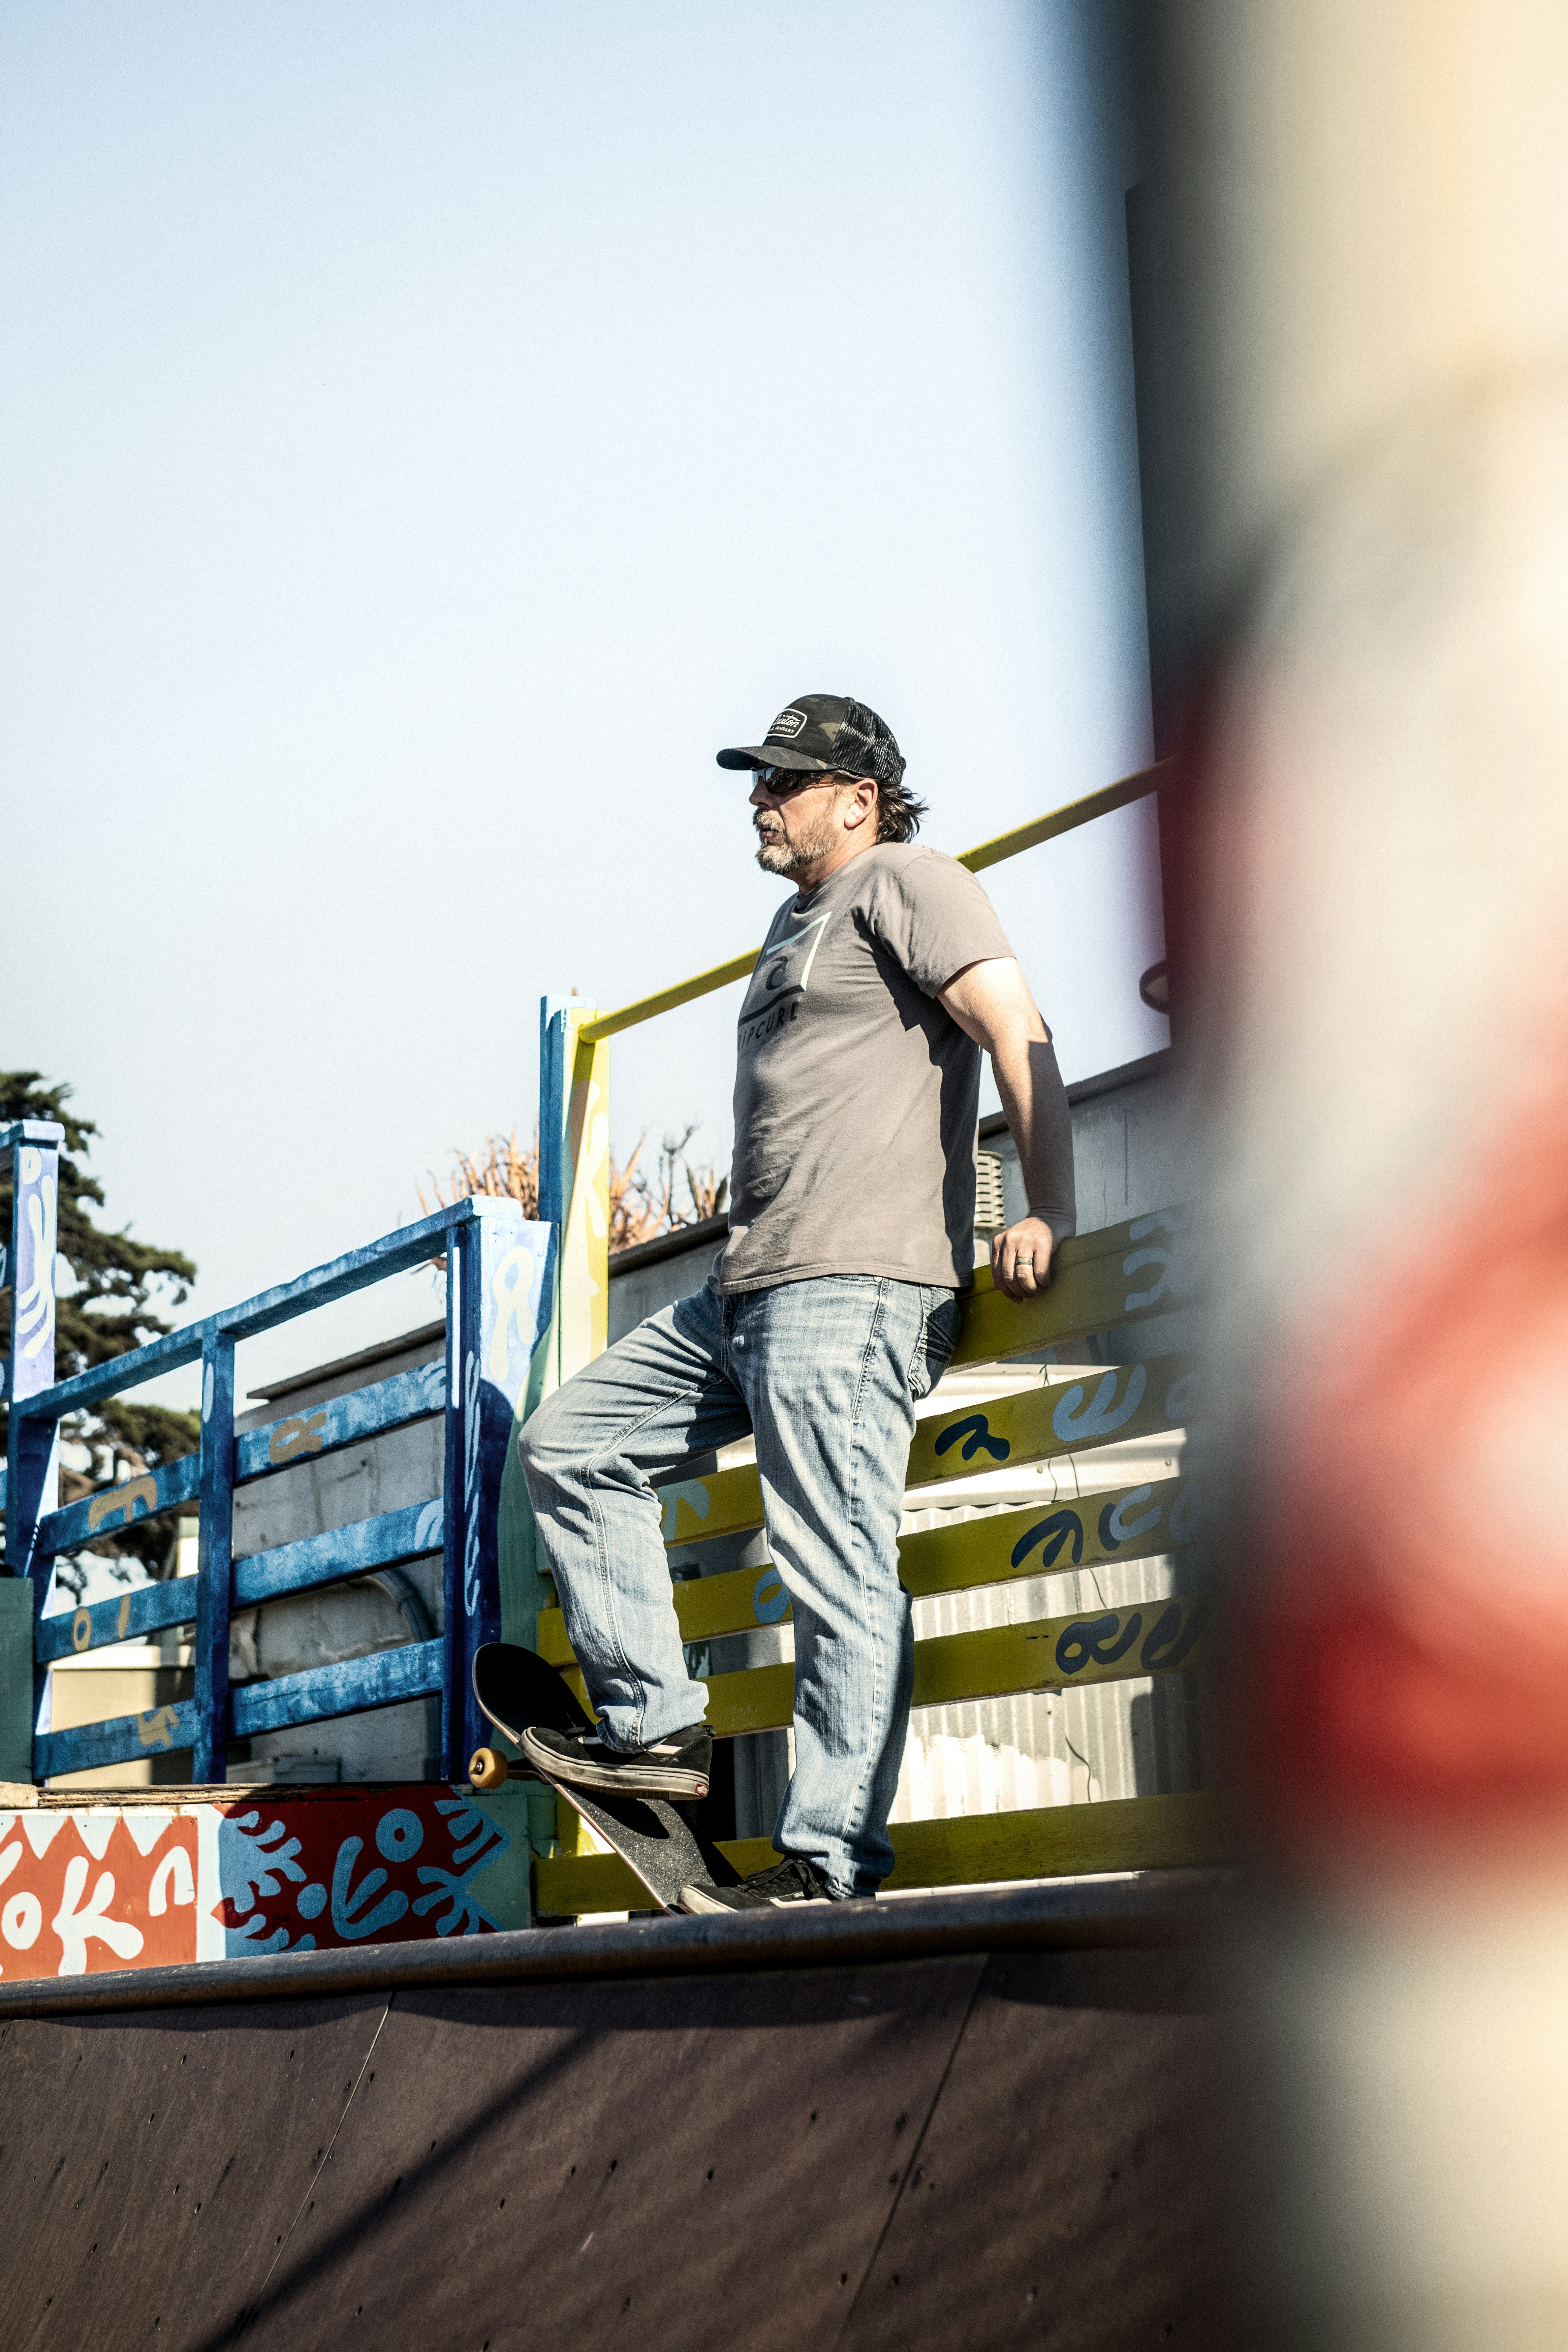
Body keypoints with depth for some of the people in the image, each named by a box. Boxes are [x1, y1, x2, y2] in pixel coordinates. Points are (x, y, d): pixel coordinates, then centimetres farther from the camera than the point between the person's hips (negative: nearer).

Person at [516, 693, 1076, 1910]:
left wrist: (1047, 1216, -21)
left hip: (852, 1291, -11)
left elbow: (1018, 1031, -12)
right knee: (568, 1441, 11)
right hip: (746, 1295, 11)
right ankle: (657, 1722, 8)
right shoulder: (797, 922, 28)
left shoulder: (905, 882, -1)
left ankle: (834, 1858, -11)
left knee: (840, 1574, -13)